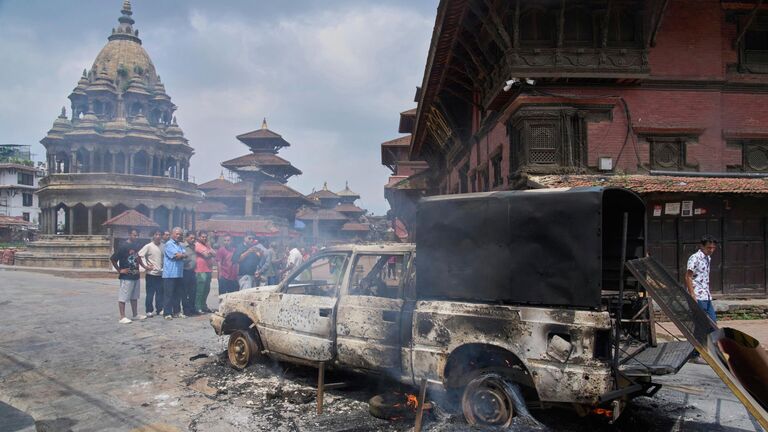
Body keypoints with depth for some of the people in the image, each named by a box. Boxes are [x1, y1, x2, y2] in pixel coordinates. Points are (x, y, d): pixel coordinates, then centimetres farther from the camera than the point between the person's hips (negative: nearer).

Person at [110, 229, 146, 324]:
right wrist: (119, 270, -13)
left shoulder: (136, 246, 8)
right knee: (123, 297, -1)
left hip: (135, 276, 8)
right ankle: (122, 317, 2)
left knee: (134, 296, 16)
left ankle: (135, 314, 26)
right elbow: (112, 259, -16)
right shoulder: (123, 246, -14)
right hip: (126, 276, -8)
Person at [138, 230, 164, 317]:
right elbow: (139, 256, -12)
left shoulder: (163, 246, 6)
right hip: (151, 274, -4)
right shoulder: (148, 246, -7)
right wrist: (145, 266, -12)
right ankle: (149, 311, 11)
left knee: (160, 293, 9)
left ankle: (159, 310, 19)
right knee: (150, 293, 2)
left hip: (161, 274, 4)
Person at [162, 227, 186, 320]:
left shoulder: (180, 245, 19)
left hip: (179, 274, 7)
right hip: (170, 273, -7)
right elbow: (177, 255, -15)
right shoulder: (169, 244, -6)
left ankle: (177, 311, 18)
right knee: (169, 294, -3)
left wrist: (180, 255, -12)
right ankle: (167, 313, 0)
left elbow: (185, 255, 6)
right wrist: (182, 255, 4)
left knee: (178, 294, 10)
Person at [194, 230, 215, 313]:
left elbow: (215, 255, 11)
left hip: (208, 270, 9)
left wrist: (209, 252, -7)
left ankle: (204, 306, 25)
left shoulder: (207, 245, 19)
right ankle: (198, 308, 0)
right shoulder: (197, 245, -8)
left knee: (206, 290, 15)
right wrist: (211, 253, 1)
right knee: (200, 290, -5)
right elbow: (206, 255, -18)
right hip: (201, 271, -9)